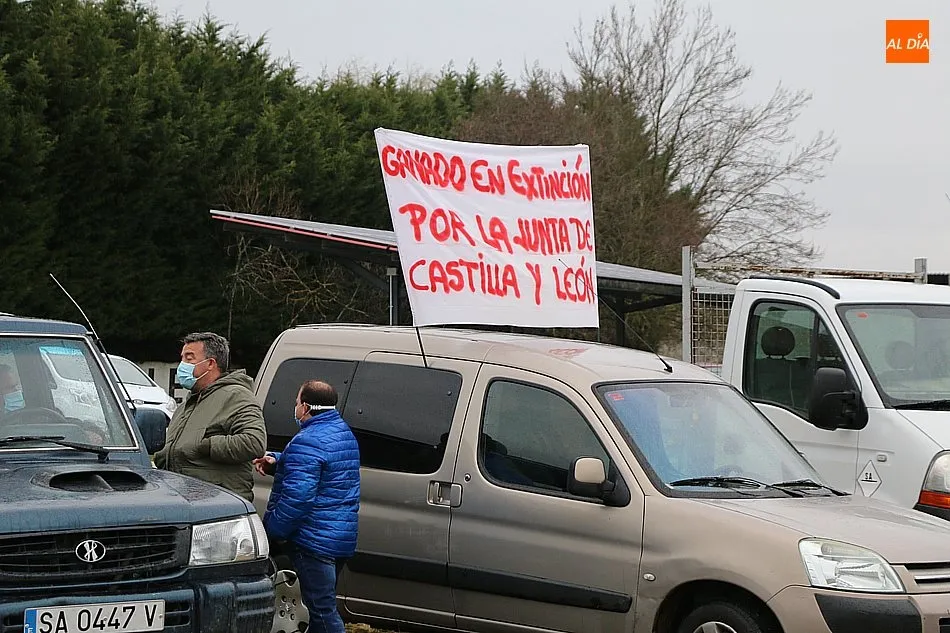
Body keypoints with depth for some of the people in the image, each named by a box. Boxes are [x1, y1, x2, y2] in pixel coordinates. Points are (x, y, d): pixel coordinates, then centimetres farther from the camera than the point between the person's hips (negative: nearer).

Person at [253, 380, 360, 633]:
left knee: (322, 610, -7)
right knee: (324, 606, 17)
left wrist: (271, 529, -16)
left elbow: (296, 496, -26)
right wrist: (277, 462, 13)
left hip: (315, 540, -10)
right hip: (343, 538, 10)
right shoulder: (343, 432, 13)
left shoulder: (307, 442, -19)